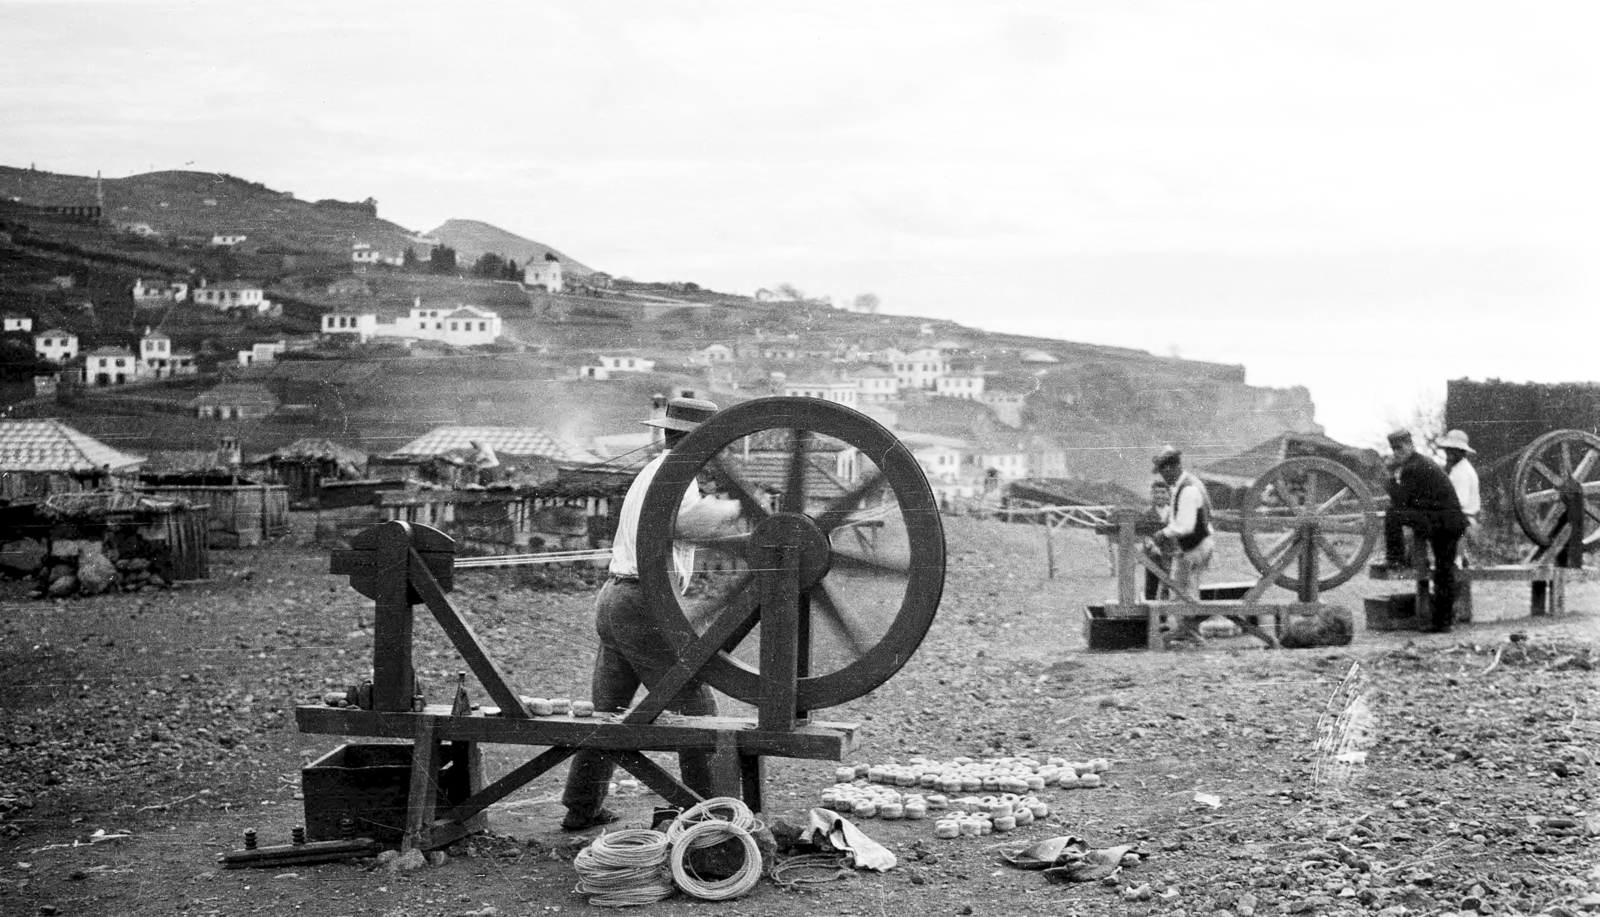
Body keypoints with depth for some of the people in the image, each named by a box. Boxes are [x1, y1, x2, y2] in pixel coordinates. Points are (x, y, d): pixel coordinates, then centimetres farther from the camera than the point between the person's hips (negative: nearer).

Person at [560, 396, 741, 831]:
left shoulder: (651, 470, 20)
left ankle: (581, 808, 18)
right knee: (695, 708, -4)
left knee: (607, 710, 14)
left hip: (613, 596, 10)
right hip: (645, 604, -10)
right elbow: (690, 517, -31)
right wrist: (735, 508, -17)